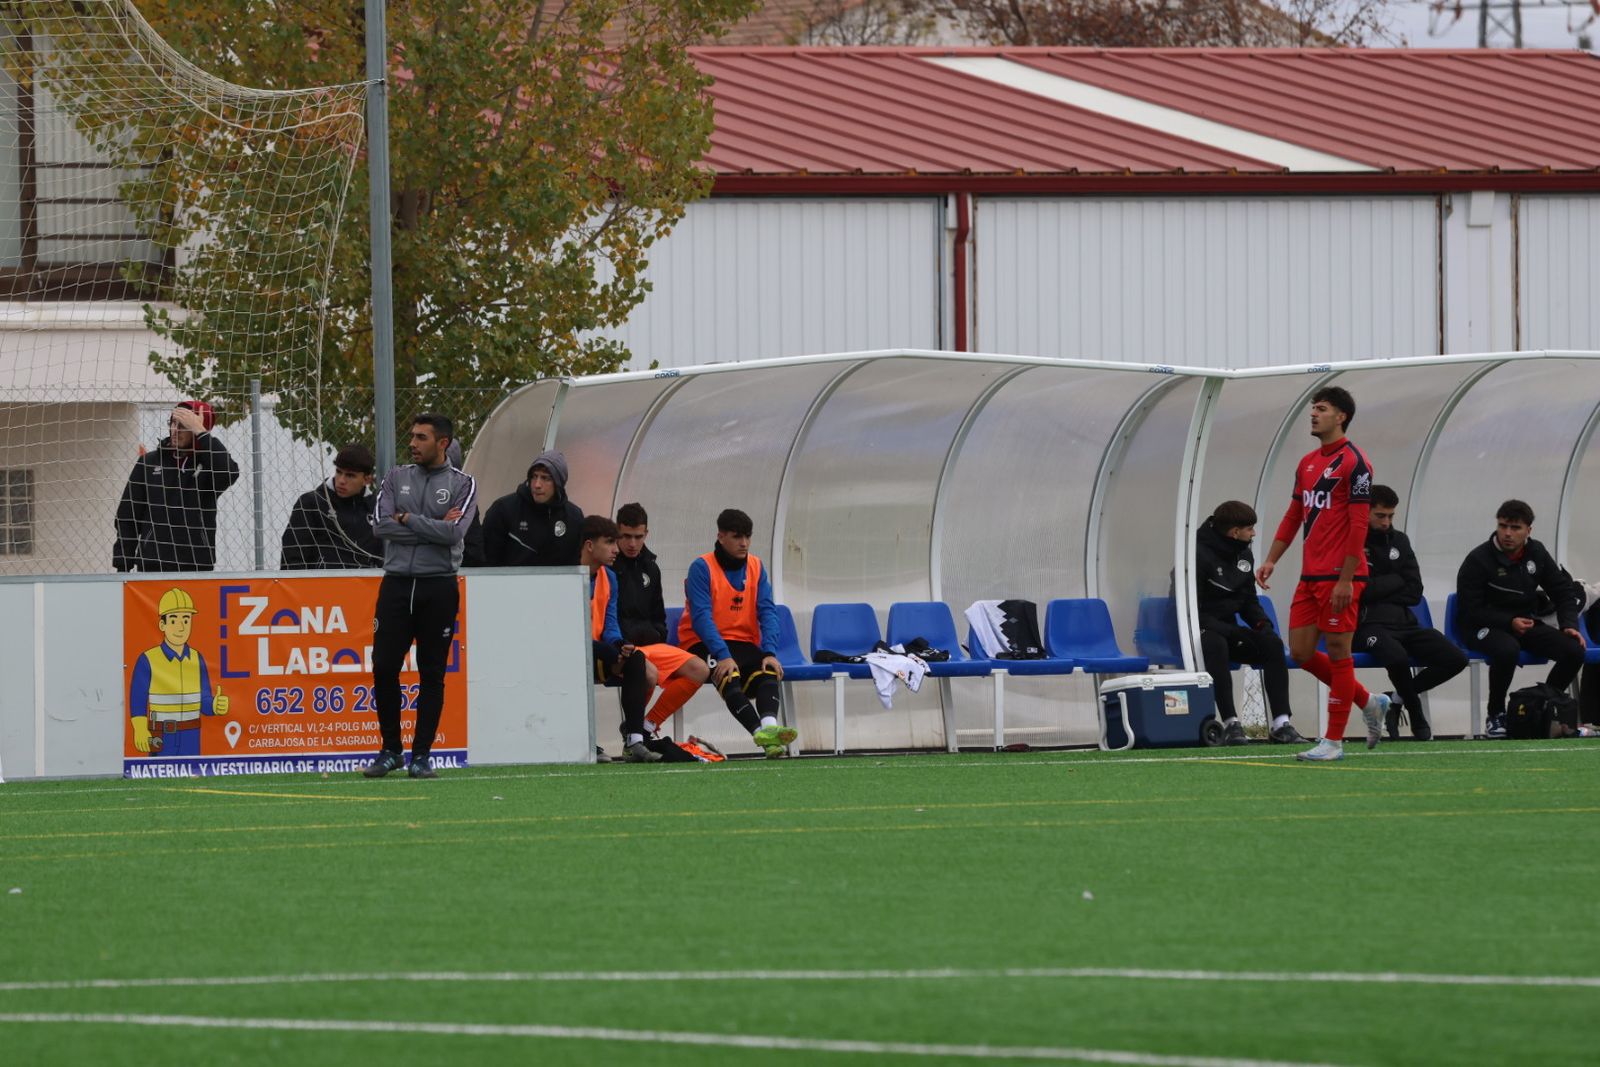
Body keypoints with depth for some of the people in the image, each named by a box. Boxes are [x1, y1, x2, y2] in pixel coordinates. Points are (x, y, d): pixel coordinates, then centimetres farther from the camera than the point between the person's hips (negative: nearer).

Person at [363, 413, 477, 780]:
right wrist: (433, 527, -7)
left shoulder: (462, 484, 3)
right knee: (384, 667, -3)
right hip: (397, 583, 2)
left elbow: (454, 533, -12)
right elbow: (383, 526, -3)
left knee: (432, 674, 0)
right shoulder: (397, 478, 11)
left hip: (438, 587, -2)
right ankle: (390, 750, 11)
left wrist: (408, 520, -7)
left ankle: (421, 755, 6)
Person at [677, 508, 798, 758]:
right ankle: (760, 732, -53)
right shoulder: (702, 568, -7)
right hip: (703, 644, -4)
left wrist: (769, 653, -17)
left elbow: (767, 612, 1)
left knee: (767, 672, -29)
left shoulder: (756, 566, 9)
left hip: (743, 643, 4)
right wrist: (723, 656, -30)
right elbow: (701, 617, -17)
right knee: (729, 675, -36)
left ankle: (769, 725, -53)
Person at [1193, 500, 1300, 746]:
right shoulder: (1199, 555, -14)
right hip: (1200, 631, -7)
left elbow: (1248, 601, 18)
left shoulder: (1243, 556, 10)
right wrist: (1231, 632, -24)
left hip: (1227, 629, 7)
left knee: (1271, 643, -17)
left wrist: (1262, 623, -5)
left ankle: (1280, 724, -22)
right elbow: (1191, 609, -18)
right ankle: (1230, 724, -39)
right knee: (1216, 646, -39)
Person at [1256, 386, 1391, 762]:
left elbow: (1359, 525, -14)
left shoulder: (1353, 463, -10)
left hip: (1339, 576, -9)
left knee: (1338, 653, -3)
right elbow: (1294, 516, 22)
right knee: (1301, 653, 7)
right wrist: (1271, 560, 12)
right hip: (1310, 576, 9)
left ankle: (1334, 741, 2)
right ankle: (1368, 702, 23)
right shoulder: (1307, 463, 15)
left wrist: (1346, 579, -19)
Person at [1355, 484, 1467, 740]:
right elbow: (1360, 590, -14)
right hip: (1368, 624, -6)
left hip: (1403, 622, 6)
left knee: (1456, 659, -12)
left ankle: (1397, 699, 3)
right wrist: (1396, 581, -3)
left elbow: (1414, 593, 8)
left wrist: (1379, 590, -4)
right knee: (1397, 656, -38)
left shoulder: (1399, 541, 15)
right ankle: (1417, 716, -10)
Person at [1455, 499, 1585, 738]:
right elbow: (1469, 612, -15)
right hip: (1484, 626, -5)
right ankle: (1496, 714, -18)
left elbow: (1562, 591, 11)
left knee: (1574, 650, -17)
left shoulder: (1536, 553, 3)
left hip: (1525, 622, 5)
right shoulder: (1478, 560, -14)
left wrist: (1569, 625, -7)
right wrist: (1510, 622, -25)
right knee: (1507, 649, -41)